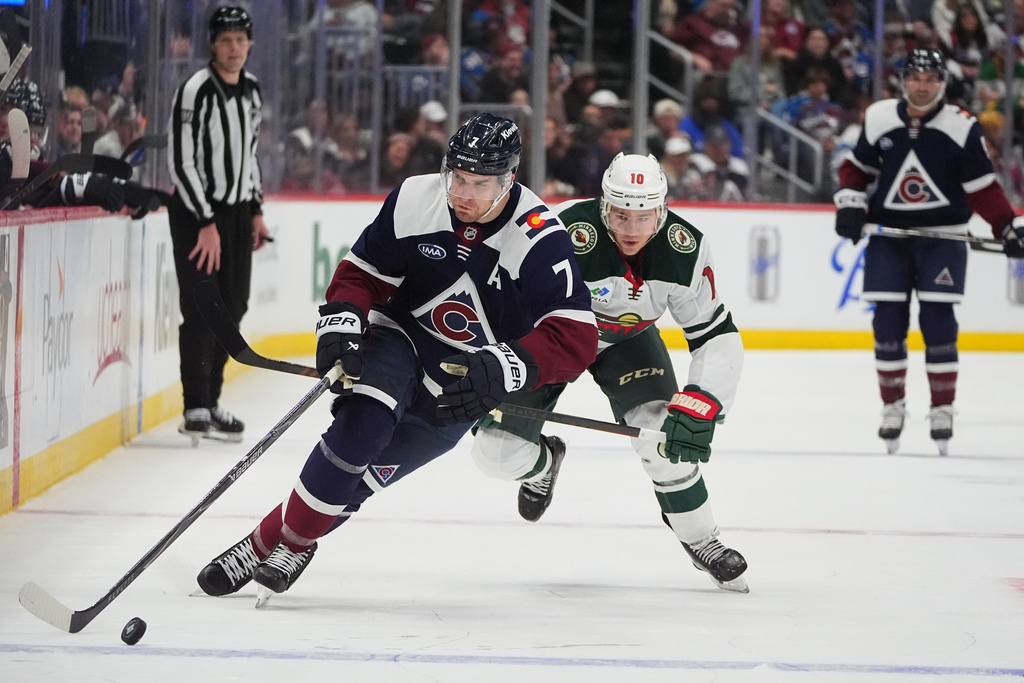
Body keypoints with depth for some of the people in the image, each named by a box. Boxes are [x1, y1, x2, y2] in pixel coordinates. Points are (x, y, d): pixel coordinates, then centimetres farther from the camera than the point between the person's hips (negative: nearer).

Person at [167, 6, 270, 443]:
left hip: (236, 210, 8)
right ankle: (196, 410, -8)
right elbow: (181, 162, -19)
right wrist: (206, 222, -20)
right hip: (195, 211, -8)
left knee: (233, 305, 11)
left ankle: (210, 400, 21)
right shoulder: (197, 91, -16)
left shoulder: (252, 91, 9)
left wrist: (256, 211, 17)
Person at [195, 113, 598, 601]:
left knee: (372, 467, -10)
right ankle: (267, 541, -18)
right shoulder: (414, 201, -15)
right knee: (364, 420, -26)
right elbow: (363, 271, -1)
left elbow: (576, 339, -29)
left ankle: (291, 541, 9)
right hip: (403, 335, 1)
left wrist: (508, 367, -44)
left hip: (467, 379, -1)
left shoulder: (540, 240, -25)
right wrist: (342, 318, -21)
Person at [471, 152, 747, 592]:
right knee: (497, 451, -8)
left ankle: (702, 543, 1)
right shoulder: (570, 236, -38)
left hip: (626, 339, 1)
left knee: (666, 434, -22)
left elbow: (719, 337, -19)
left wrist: (699, 406, -33)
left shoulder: (685, 249, -26)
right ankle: (543, 464, 31)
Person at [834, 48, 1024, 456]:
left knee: (938, 323, -6)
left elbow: (982, 188, -5)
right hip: (887, 235, 2)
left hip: (942, 237, -2)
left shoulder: (962, 127, -7)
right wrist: (849, 204, -3)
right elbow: (857, 167, 13)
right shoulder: (878, 119, 1)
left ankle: (942, 408, 4)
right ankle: (892, 405, 13)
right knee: (888, 323, 0)